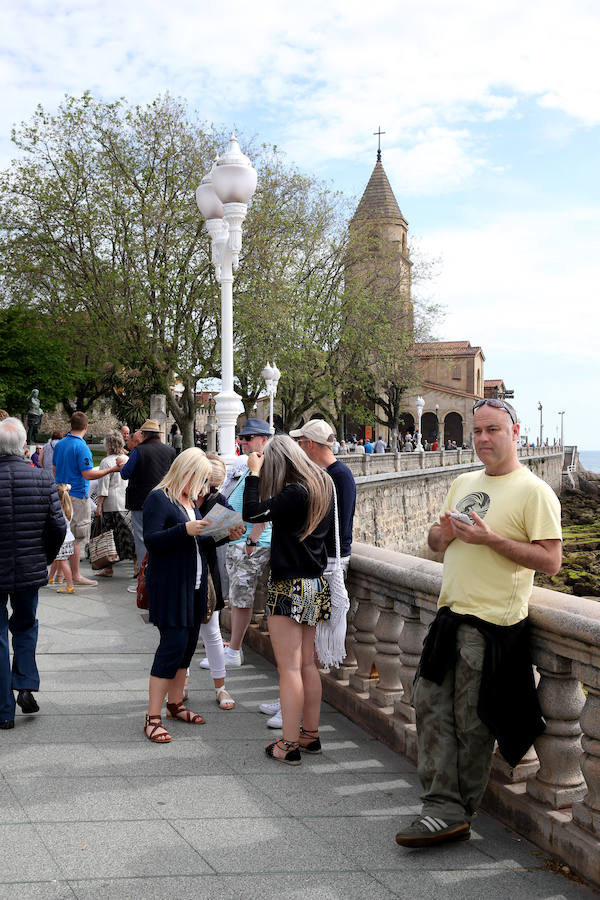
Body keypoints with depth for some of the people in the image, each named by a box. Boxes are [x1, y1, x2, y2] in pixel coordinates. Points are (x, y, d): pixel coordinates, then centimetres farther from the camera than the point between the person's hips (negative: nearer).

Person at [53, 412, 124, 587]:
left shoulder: (59, 444, 8)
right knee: (77, 537, -2)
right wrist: (112, 469, -16)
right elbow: (88, 474, -20)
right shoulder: (81, 447, -16)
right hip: (77, 496, -8)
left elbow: (54, 469, 17)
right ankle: (76, 575, 1)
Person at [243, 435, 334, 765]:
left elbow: (252, 513, -23)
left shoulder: (296, 493, -20)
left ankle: (289, 745, 4)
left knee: (289, 666, -3)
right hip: (315, 585, 9)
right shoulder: (322, 486, 7)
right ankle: (310, 734, 25)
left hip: (290, 588, -9)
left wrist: (254, 473, -11)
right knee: (307, 663, 16)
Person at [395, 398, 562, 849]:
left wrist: (490, 538, -21)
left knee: (472, 724, 1)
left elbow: (550, 560, -15)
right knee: (430, 703, 5)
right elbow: (437, 542, 23)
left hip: (493, 624, -8)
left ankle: (453, 812, 15)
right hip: (451, 613, 8)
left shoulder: (534, 491, -8)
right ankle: (444, 809, 12)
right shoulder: (463, 484, 15)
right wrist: (445, 532, -1)